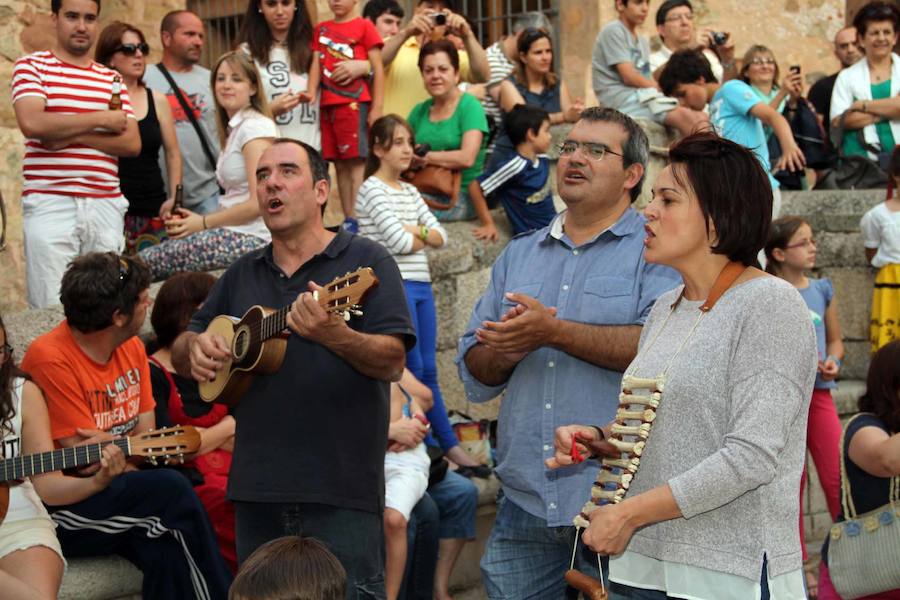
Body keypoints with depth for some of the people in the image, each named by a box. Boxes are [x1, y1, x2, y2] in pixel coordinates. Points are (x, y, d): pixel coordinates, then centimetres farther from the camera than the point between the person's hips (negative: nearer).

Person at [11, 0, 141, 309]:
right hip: (50, 205, -4)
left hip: (106, 206, 4)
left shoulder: (111, 78, 16)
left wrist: (74, 135, -7)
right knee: (52, 312, -8)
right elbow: (32, 123, -13)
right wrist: (102, 119, -5)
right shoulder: (31, 66, 5)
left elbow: (132, 143, 6)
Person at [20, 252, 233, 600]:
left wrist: (113, 443, -15)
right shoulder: (51, 359, -16)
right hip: (58, 506, -6)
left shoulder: (132, 348, 8)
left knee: (166, 548, -22)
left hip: (112, 492, 6)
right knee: (170, 489, -25)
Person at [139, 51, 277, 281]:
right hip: (235, 232, 9)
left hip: (251, 237, -9)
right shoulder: (235, 128, 21)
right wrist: (195, 221, 2)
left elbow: (258, 202, -16)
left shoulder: (255, 127, -9)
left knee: (142, 262, -15)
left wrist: (204, 222, -7)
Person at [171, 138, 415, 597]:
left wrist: (335, 336, -30)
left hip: (341, 490, -5)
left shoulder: (365, 261, -1)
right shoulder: (242, 273, 16)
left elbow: (392, 362, -11)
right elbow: (180, 354, 20)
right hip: (256, 490, 6)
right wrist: (194, 346, -3)